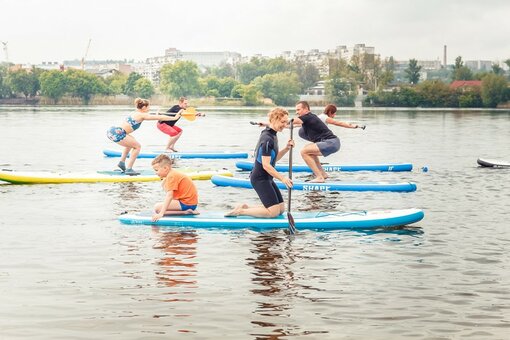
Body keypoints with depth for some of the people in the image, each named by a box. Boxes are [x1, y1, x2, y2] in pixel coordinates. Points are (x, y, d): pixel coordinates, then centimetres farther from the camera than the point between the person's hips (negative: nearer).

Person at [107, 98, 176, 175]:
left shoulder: (135, 113, 22)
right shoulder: (142, 115, -4)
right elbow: (160, 118, 0)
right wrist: (174, 118, 9)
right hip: (117, 134, -10)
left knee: (132, 141, 32)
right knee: (137, 146, 3)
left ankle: (122, 162, 30)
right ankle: (129, 169, -1)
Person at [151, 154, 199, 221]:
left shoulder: (171, 176, -16)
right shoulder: (173, 173, 15)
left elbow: (169, 195, -27)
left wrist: (161, 214, -31)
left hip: (187, 204, -11)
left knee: (157, 207, -14)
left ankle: (185, 212, -16)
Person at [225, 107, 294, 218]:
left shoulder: (272, 135, 11)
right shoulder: (267, 139, -19)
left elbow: (274, 158, 18)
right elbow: (266, 165, -23)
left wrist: (286, 148, 3)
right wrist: (282, 178, -23)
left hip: (266, 178, 10)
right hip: (260, 179, -10)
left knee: (281, 209, 9)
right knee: (273, 212, -14)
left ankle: (246, 208, 12)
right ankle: (240, 212, -6)